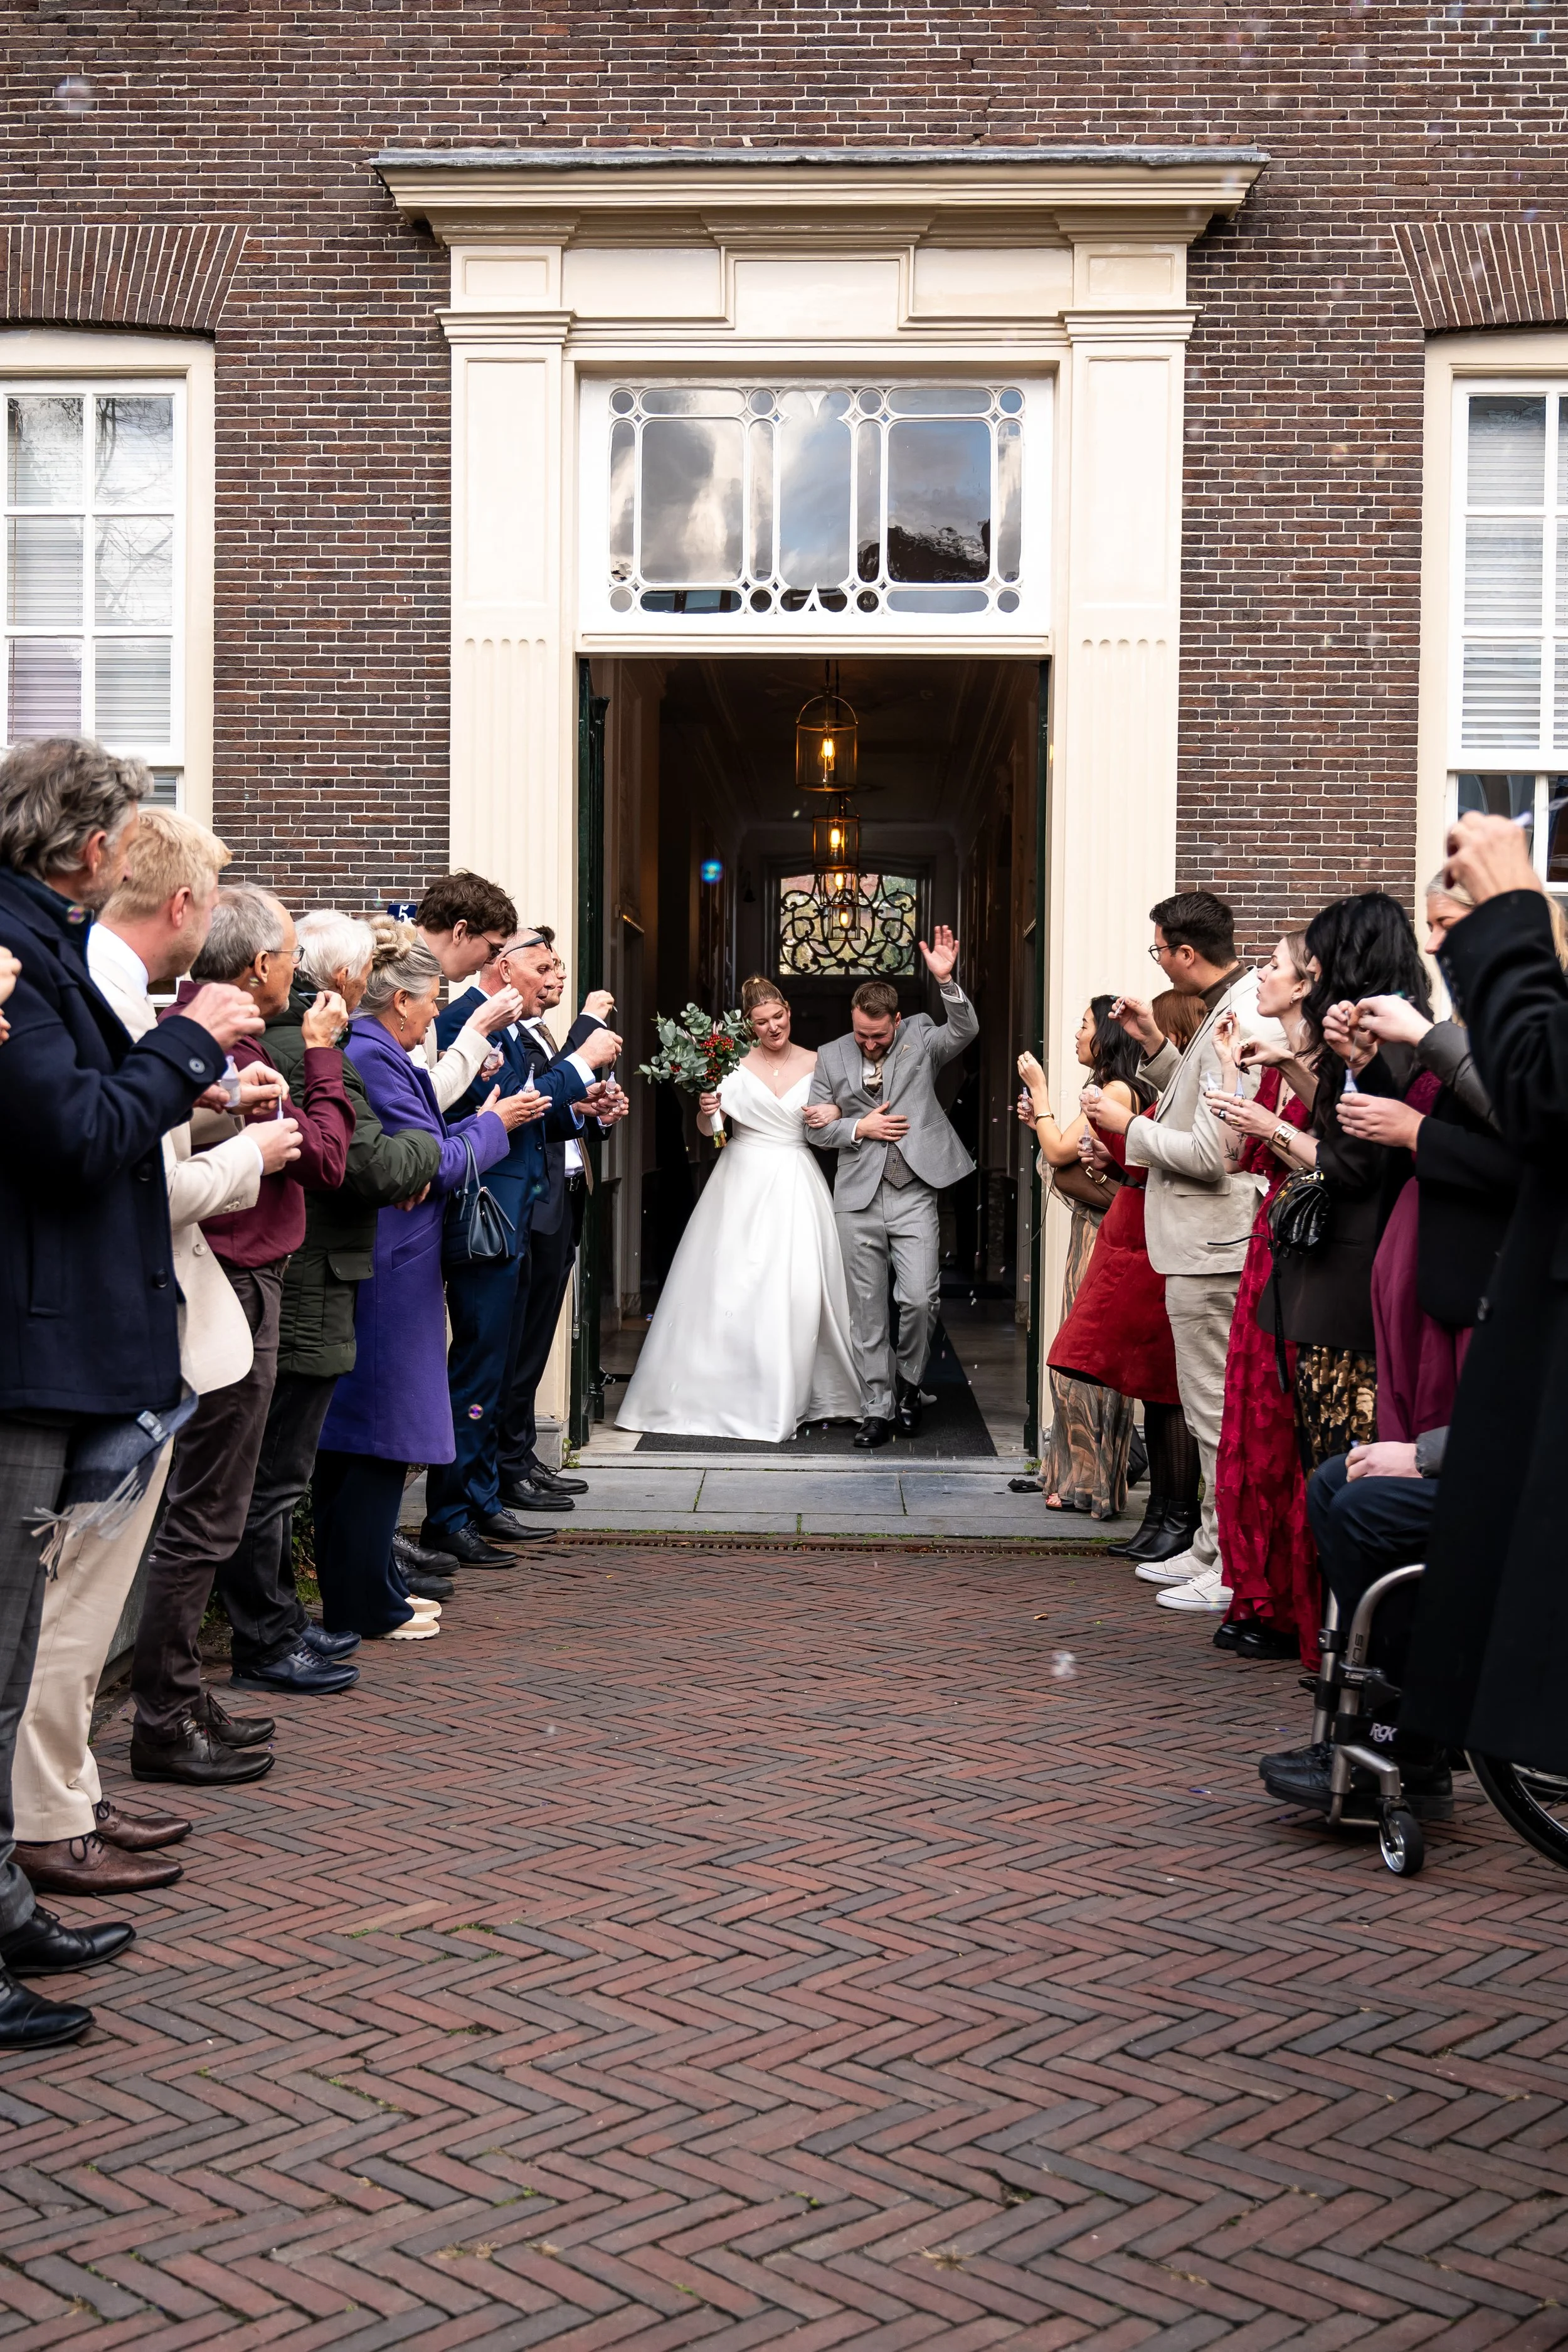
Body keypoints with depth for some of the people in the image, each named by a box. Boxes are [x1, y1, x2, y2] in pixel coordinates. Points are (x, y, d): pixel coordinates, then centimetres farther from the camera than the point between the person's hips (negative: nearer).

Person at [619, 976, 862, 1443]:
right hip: (743, 1182, -1)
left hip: (795, 1187, 1)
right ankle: (728, 1392, 8)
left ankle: (787, 1399, 5)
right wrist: (706, 1111, -18)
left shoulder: (816, 1063, 5)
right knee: (731, 1288, -2)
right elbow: (708, 1130, 3)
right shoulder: (735, 1063, 1)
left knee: (799, 1292, -6)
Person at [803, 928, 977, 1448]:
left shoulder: (920, 1038, 5)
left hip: (914, 1195, -2)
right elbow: (818, 1127, 9)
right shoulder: (831, 1058, 8)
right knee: (867, 1311, 5)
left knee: (919, 1298, -11)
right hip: (858, 1199, 2)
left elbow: (965, 1031, -13)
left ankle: (908, 1384, 16)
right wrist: (860, 1128, -7)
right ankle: (878, 1409, 14)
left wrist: (946, 981, -27)